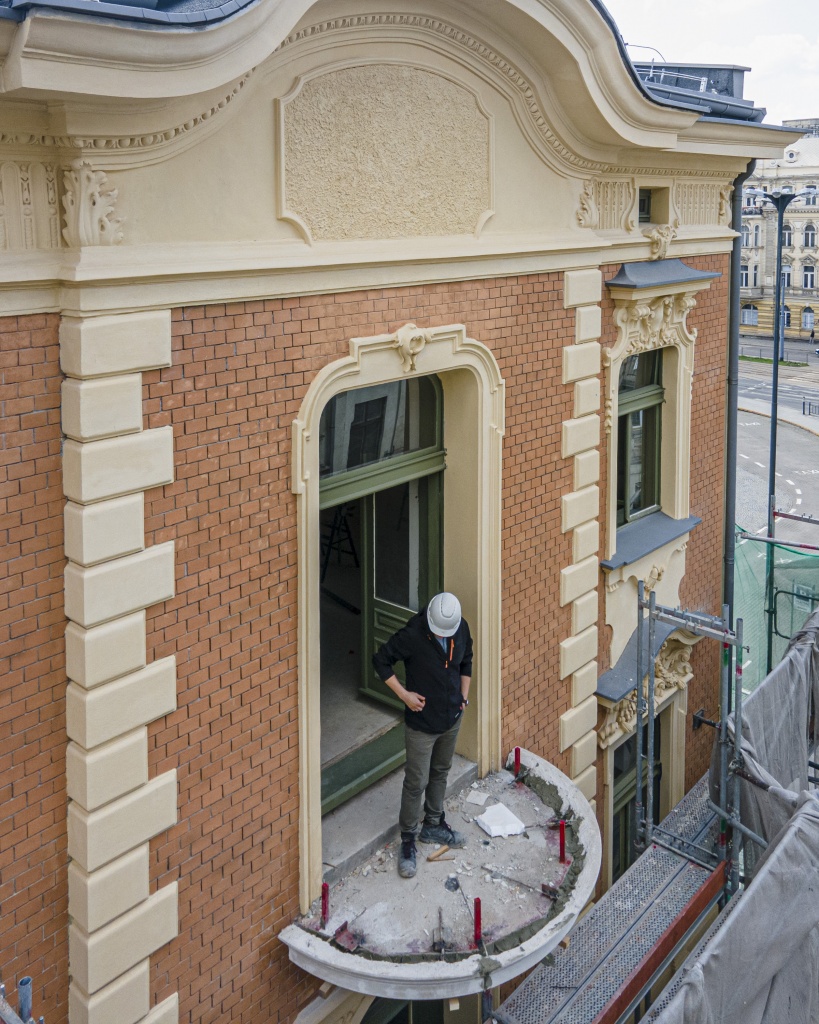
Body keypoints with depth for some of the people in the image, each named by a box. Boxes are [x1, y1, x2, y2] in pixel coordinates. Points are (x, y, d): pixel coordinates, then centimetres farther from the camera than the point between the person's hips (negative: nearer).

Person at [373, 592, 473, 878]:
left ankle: (433, 825, 40)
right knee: (416, 782, 2)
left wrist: (464, 695, 5)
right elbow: (381, 660, -15)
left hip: (452, 718, 6)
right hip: (422, 722, -6)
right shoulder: (412, 635, -26)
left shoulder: (462, 629, -8)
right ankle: (408, 841, 17)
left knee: (440, 772, 22)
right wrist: (403, 693, -17)